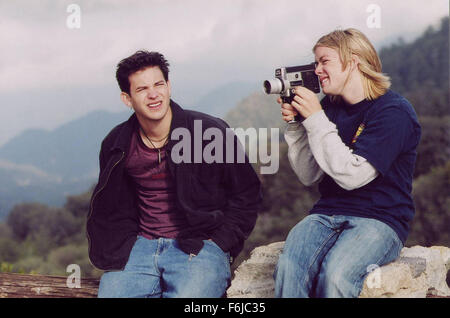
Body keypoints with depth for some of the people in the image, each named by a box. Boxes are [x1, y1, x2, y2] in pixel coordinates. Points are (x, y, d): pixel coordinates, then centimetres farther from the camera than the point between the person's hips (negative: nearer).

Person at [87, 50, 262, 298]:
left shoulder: (211, 132, -5)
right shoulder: (116, 145, 6)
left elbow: (246, 194, 4)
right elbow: (114, 207, 23)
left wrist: (219, 244, -4)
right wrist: (125, 244, 7)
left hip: (200, 247, -3)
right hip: (142, 246, 4)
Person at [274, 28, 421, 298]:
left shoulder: (394, 111, -8)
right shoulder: (330, 106, 11)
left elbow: (352, 175, -17)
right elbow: (309, 176, 10)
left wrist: (315, 119, -16)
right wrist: (296, 124, -2)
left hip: (380, 219, -4)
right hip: (328, 212, 5)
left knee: (335, 275, -35)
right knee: (289, 268, -28)